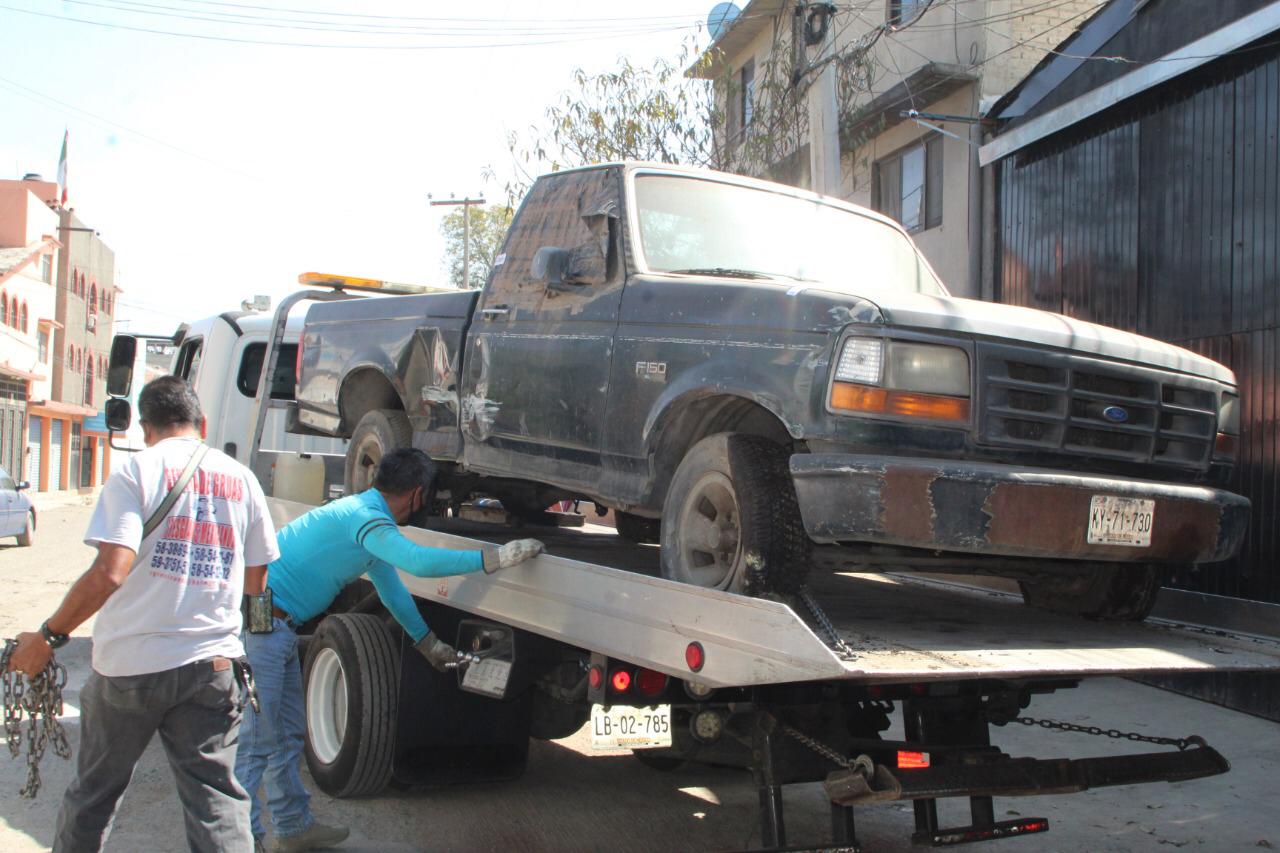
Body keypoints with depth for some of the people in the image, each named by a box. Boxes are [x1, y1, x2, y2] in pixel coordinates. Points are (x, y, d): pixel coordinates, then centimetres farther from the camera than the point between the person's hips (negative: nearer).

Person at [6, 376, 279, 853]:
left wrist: (48, 636, -8)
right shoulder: (240, 478, 6)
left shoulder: (137, 470, -7)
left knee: (93, 793, 18)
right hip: (212, 664, 2)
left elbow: (110, 573, -18)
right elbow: (255, 582, 11)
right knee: (216, 799, 4)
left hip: (129, 664, -2)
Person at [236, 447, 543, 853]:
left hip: (278, 626, 11)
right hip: (262, 622, -11)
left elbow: (391, 588, 27)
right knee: (257, 743, -5)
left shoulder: (364, 515, 15)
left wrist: (429, 642, 37)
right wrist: (494, 558, -31)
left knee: (288, 736, 18)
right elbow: (417, 560, -36)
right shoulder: (365, 517, -18)